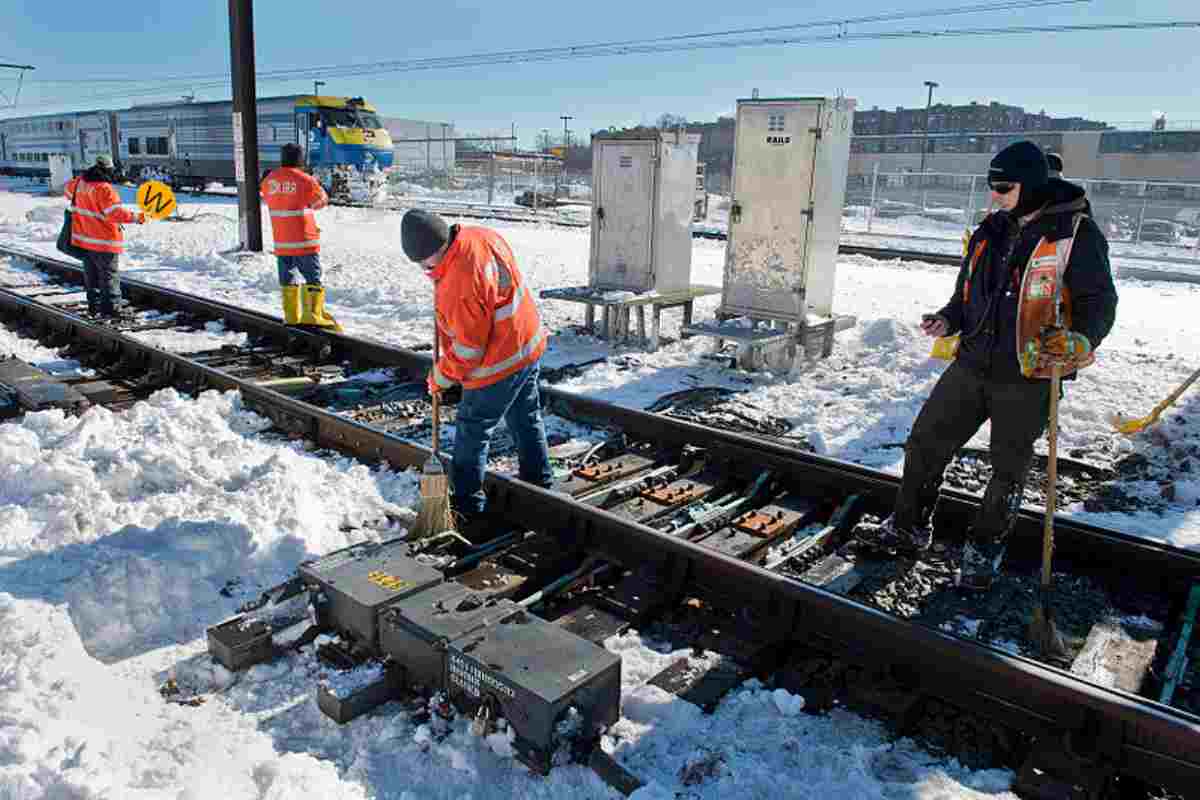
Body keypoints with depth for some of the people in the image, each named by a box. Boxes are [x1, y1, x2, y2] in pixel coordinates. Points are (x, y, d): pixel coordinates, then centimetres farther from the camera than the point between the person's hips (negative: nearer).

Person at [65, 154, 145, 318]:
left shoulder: (80, 181, 5)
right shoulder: (104, 188, -20)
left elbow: (68, 190, 26)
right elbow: (114, 212, -28)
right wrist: (135, 217, -27)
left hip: (84, 237, 8)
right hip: (104, 242, -8)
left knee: (91, 276, 18)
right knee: (109, 276, -1)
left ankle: (94, 306, 25)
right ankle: (110, 309, -1)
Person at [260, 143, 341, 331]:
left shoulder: (269, 180, 3)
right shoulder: (305, 180, -12)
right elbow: (322, 200, 3)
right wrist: (316, 185, 20)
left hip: (281, 240, 5)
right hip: (304, 240, -5)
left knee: (287, 277, 14)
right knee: (313, 277, 0)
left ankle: (291, 315, 17)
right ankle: (312, 313, -8)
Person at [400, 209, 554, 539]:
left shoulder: (460, 283, -33)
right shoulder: (479, 236, -5)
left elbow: (468, 349, -24)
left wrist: (440, 377, -8)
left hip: (499, 365, -10)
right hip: (528, 345, 10)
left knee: (471, 434, 3)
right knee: (526, 420, 24)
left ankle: (468, 511, 12)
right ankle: (538, 483, 42)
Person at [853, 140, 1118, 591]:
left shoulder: (1076, 233, -9)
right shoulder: (992, 230, 9)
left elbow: (1099, 301, -10)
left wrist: (1080, 340, -29)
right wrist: (949, 320, -2)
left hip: (1027, 379, -5)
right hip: (972, 366, 6)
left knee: (1008, 470, 10)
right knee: (925, 443, 7)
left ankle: (984, 549, 29)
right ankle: (908, 529, 25)